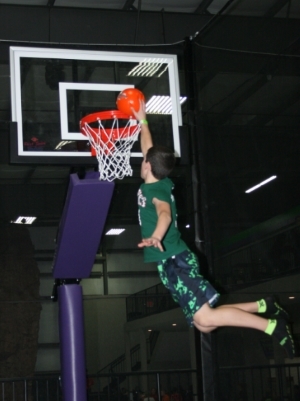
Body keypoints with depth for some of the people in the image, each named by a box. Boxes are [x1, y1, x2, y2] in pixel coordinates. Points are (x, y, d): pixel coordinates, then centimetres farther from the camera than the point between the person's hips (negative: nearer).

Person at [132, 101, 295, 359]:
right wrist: (142, 121, 41)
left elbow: (165, 213, -30)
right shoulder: (156, 184, 17)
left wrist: (156, 237, -49)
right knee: (204, 324, 1)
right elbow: (149, 150, 34)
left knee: (205, 318, -20)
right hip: (171, 263, 9)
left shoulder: (157, 188, -7)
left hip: (175, 261, -9)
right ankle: (263, 306, 0)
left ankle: (271, 325, -17)